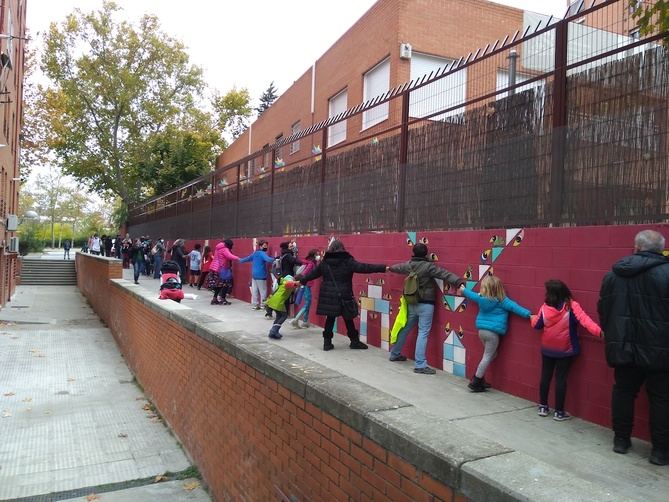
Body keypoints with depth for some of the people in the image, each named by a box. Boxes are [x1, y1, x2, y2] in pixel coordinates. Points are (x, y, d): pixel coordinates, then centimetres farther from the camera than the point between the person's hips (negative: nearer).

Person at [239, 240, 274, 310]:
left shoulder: (255, 253, 14)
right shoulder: (262, 253, -13)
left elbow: (247, 258, 29)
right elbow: (268, 259, -33)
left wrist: (240, 260, 47)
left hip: (254, 275, 9)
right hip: (261, 276, -9)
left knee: (254, 291, 10)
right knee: (263, 291, 0)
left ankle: (254, 305, 14)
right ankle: (263, 305, 3)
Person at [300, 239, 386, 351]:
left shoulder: (325, 262, 4)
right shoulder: (348, 261, -8)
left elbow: (313, 273, 14)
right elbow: (364, 267, -13)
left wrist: (302, 281, 30)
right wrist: (383, 268, -13)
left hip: (328, 296, 3)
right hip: (344, 296, -3)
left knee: (330, 318, 11)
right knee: (348, 319, 7)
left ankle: (327, 342, 13)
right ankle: (354, 341, 18)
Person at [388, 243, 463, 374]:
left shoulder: (409, 265, 7)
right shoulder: (429, 266, -14)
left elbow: (398, 267, 28)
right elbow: (445, 274, -23)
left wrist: (390, 268, 50)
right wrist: (459, 282, -28)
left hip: (412, 304, 7)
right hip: (425, 305, -7)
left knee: (405, 329, 21)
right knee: (423, 333, -7)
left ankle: (395, 354, 36)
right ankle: (420, 365, -9)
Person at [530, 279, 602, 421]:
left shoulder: (545, 307, -9)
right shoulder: (572, 306, -16)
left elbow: (537, 325, 5)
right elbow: (585, 320, -28)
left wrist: (533, 318, 27)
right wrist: (599, 331, -34)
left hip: (547, 349, 2)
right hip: (565, 350, -2)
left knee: (545, 376, 14)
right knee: (561, 379, 3)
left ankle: (543, 407, 24)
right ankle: (559, 412, 10)